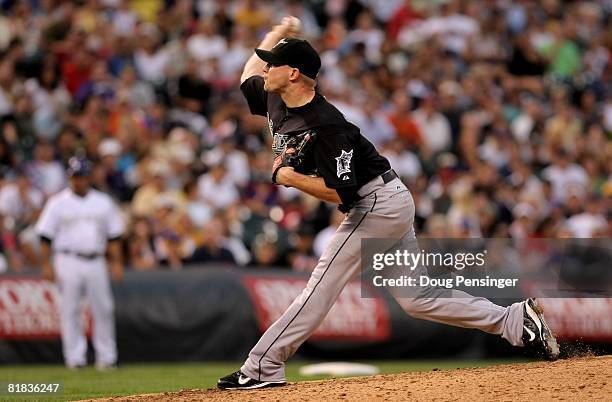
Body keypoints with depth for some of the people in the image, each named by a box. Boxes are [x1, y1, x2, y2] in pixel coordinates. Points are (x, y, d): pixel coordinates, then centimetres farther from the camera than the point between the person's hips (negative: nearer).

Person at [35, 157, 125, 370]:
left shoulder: (103, 202, 11)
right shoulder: (58, 202, 2)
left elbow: (113, 236, 13)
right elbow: (46, 236, 0)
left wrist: (116, 263, 6)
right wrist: (46, 264, -8)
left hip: (96, 262, 2)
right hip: (68, 262, -2)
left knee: (103, 309, 0)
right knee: (70, 310, -3)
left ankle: (106, 358, 7)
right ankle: (75, 358, 1)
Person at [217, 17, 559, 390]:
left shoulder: (325, 125, -25)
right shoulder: (276, 100, 2)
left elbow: (340, 192, -28)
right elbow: (249, 74, 25)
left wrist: (288, 177, -22)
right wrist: (279, 32, 27)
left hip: (376, 203, -10)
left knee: (322, 287, -11)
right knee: (417, 296, 10)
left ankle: (263, 369, -12)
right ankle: (516, 320, 10)